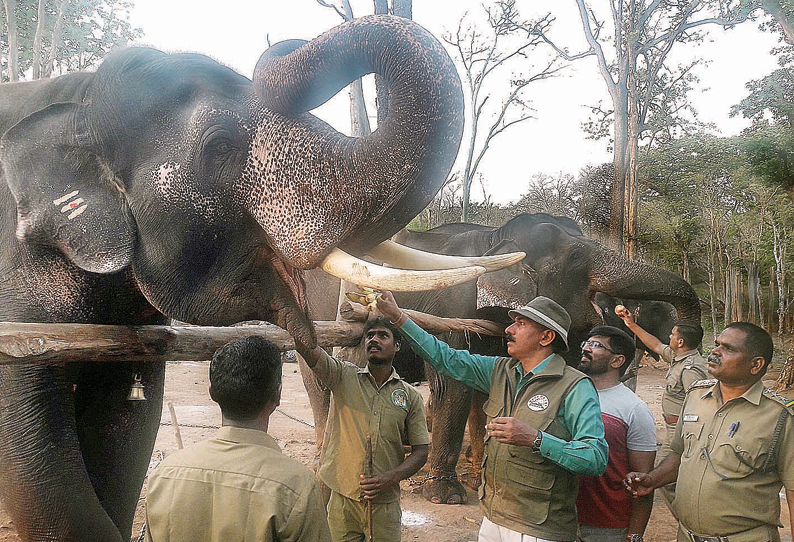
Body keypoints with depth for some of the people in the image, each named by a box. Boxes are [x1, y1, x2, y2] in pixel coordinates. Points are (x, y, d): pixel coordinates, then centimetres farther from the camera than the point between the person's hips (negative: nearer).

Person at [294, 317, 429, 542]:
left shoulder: (410, 396, 2)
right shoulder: (344, 377, 0)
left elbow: (420, 450, 4)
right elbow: (307, 349, -16)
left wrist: (391, 478, -13)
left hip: (384, 503, 1)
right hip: (342, 499, 0)